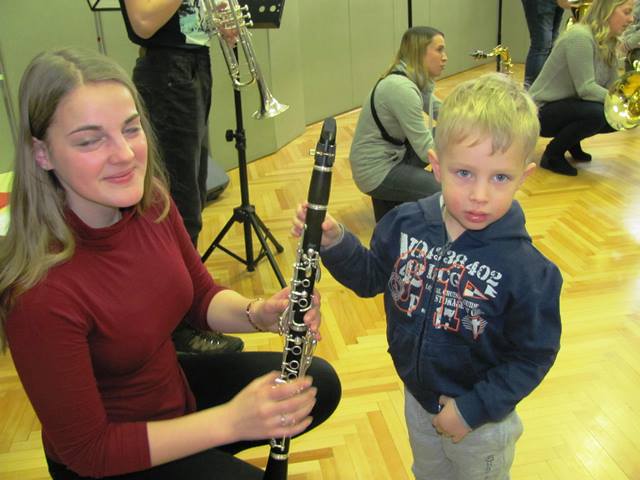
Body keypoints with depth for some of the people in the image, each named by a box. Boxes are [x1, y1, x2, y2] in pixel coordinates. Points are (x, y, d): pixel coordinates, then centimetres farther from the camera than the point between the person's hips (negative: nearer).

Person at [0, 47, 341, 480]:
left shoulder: (149, 200, -14)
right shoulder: (40, 292, -32)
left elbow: (202, 297, 0)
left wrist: (259, 314, -21)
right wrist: (230, 421, -30)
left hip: (174, 381, 6)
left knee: (320, 384, 8)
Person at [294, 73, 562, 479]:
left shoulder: (527, 270, -30)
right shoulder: (407, 224, -17)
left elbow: (535, 355, -19)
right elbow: (371, 277, -2)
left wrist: (473, 408, -22)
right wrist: (334, 242, -18)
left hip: (481, 420, -4)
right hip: (417, 399, 5)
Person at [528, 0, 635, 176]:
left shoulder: (608, 44, 6)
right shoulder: (580, 37, -22)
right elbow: (586, 89, -27)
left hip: (569, 105, 9)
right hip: (542, 111, -9)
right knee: (596, 114, -31)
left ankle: (572, 142, 17)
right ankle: (553, 155, -9)